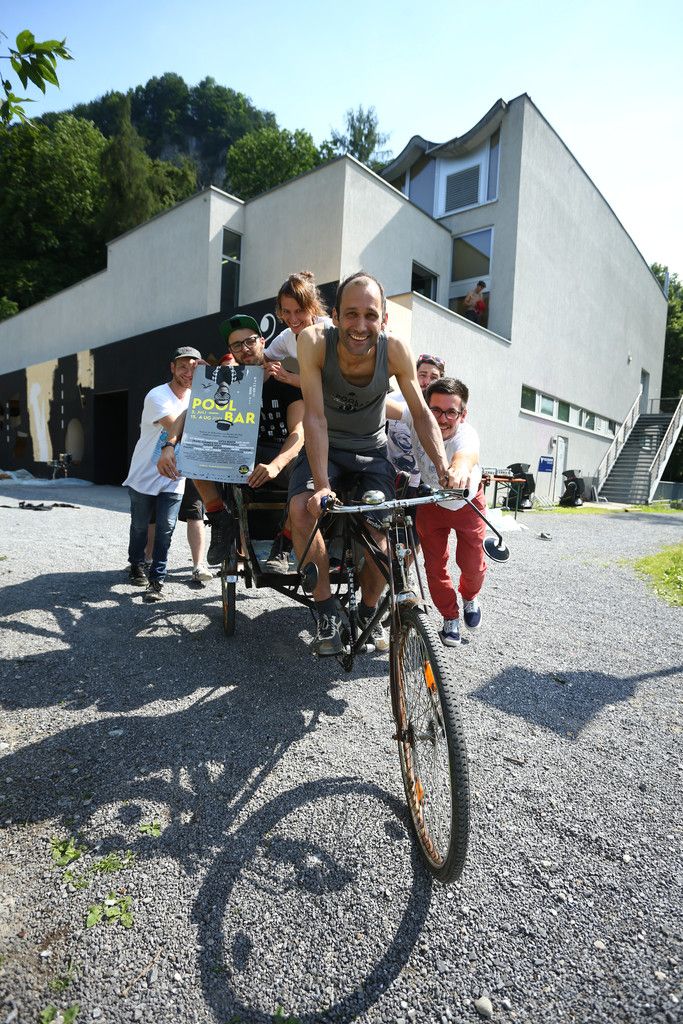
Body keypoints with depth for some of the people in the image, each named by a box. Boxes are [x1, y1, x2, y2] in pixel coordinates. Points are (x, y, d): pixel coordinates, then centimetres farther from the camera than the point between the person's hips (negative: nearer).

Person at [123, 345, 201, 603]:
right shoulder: (157, 396, -19)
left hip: (173, 478, 3)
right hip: (144, 475, -3)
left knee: (166, 528, -7)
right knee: (140, 525, 14)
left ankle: (157, 580, 3)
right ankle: (137, 565, 38)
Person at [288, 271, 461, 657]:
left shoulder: (396, 350, -20)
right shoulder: (315, 341, -24)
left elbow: (422, 413, -12)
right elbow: (315, 417, -28)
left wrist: (445, 469, -24)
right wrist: (321, 485, -37)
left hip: (372, 452, 1)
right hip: (325, 448, 0)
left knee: (378, 535, -14)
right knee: (303, 508, -29)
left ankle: (368, 613, 16)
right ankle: (328, 611, -12)